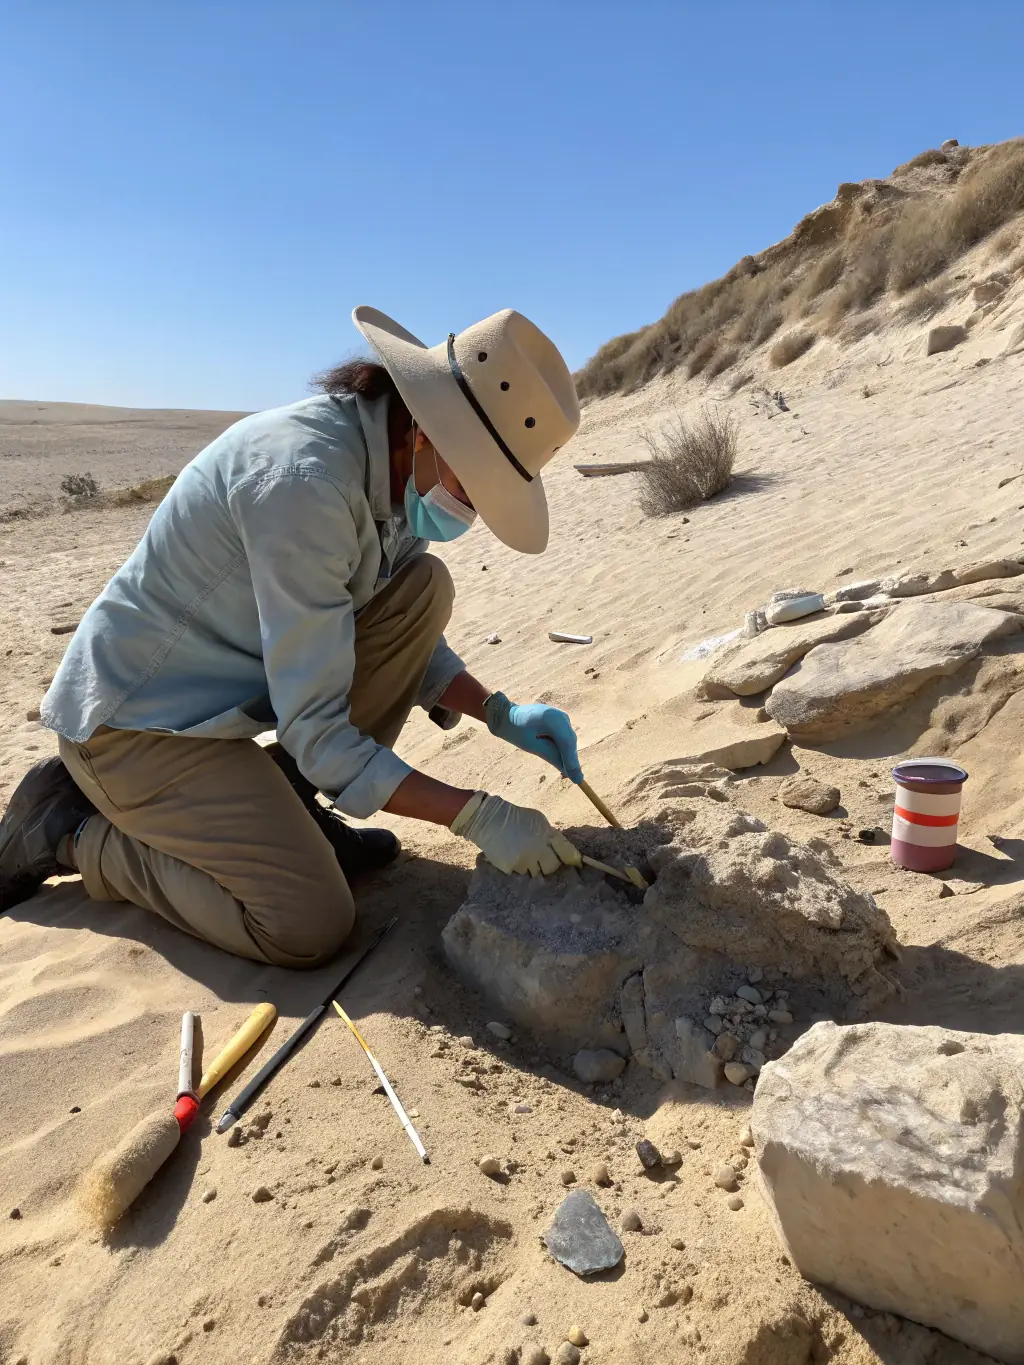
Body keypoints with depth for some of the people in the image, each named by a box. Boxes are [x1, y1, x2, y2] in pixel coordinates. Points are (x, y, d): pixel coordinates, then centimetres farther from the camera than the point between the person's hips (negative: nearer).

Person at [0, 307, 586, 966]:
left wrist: (501, 714, -9)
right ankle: (71, 831, 3)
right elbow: (315, 731, -29)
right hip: (139, 717, -8)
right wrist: (478, 816, -27)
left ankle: (283, 802, 5)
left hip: (235, 685, 9)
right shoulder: (304, 479, -32)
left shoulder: (399, 464, -4)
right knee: (311, 927, -17)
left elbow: (407, 641, 6)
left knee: (424, 587, -5)